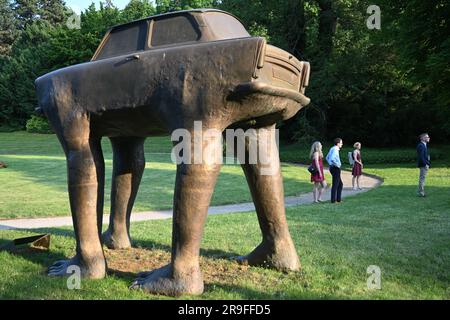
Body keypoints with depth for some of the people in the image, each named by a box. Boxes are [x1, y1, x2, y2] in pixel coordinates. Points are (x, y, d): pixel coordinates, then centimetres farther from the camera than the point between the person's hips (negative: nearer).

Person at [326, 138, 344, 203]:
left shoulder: (332, 149, 13)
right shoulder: (335, 150, -17)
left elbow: (327, 158, 23)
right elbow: (332, 159, -31)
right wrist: (338, 164, -18)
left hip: (332, 168, 10)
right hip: (336, 168, -10)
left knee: (340, 184, 16)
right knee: (335, 185, -1)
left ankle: (338, 199, 19)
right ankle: (333, 200, 5)